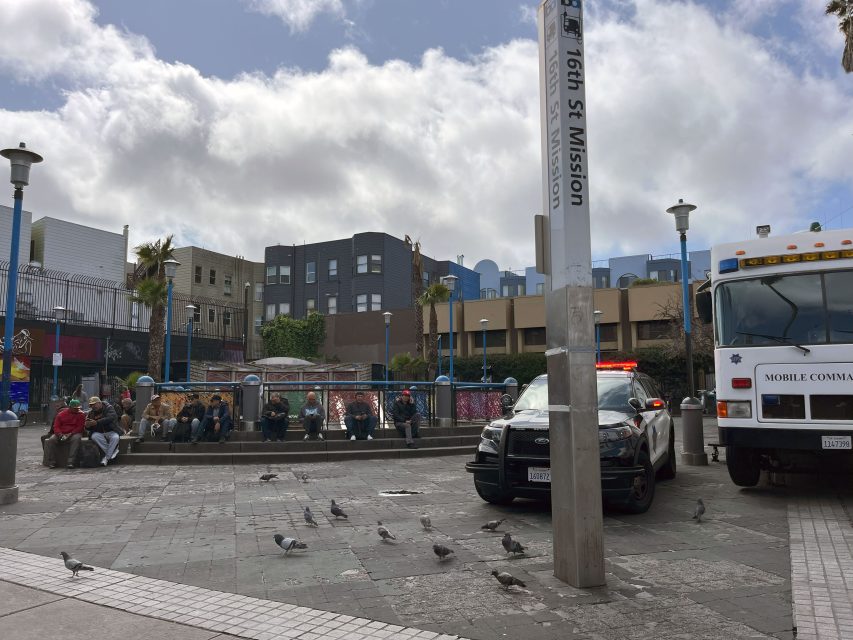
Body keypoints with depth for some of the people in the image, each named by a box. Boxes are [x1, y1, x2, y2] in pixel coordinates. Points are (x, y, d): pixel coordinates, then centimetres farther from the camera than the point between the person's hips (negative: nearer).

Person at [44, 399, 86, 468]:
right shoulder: (61, 414, 8)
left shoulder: (81, 415, 3)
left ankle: (71, 462, -39)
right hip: (61, 434, 2)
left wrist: (70, 434, -21)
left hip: (74, 434, -2)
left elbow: (80, 427, -6)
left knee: (76, 439, -36)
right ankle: (52, 462, -17)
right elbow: (56, 427, 2)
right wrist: (60, 435, -18)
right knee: (51, 440, -25)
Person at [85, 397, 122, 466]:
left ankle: (106, 458, -21)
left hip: (111, 431, -3)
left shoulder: (109, 408, -3)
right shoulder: (91, 413, 8)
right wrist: (87, 426, -18)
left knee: (115, 437, -34)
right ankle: (113, 451, -22)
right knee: (94, 436, -30)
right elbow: (89, 428, 8)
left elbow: (110, 418, -24)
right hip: (99, 433, 3)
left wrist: (96, 422, -33)